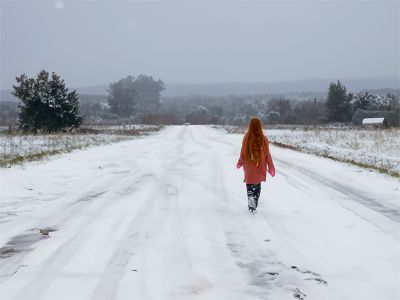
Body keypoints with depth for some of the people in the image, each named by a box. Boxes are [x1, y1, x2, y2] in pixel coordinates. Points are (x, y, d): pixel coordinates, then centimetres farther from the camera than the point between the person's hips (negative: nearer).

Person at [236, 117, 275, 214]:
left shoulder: (246, 137, -11)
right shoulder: (263, 139, -11)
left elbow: (243, 152, -3)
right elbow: (267, 154, -5)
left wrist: (239, 163, 16)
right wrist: (271, 167, 6)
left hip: (248, 167, -1)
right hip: (260, 167, 1)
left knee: (250, 185, 15)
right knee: (257, 185, 18)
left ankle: (251, 198, -8)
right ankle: (254, 204, 17)